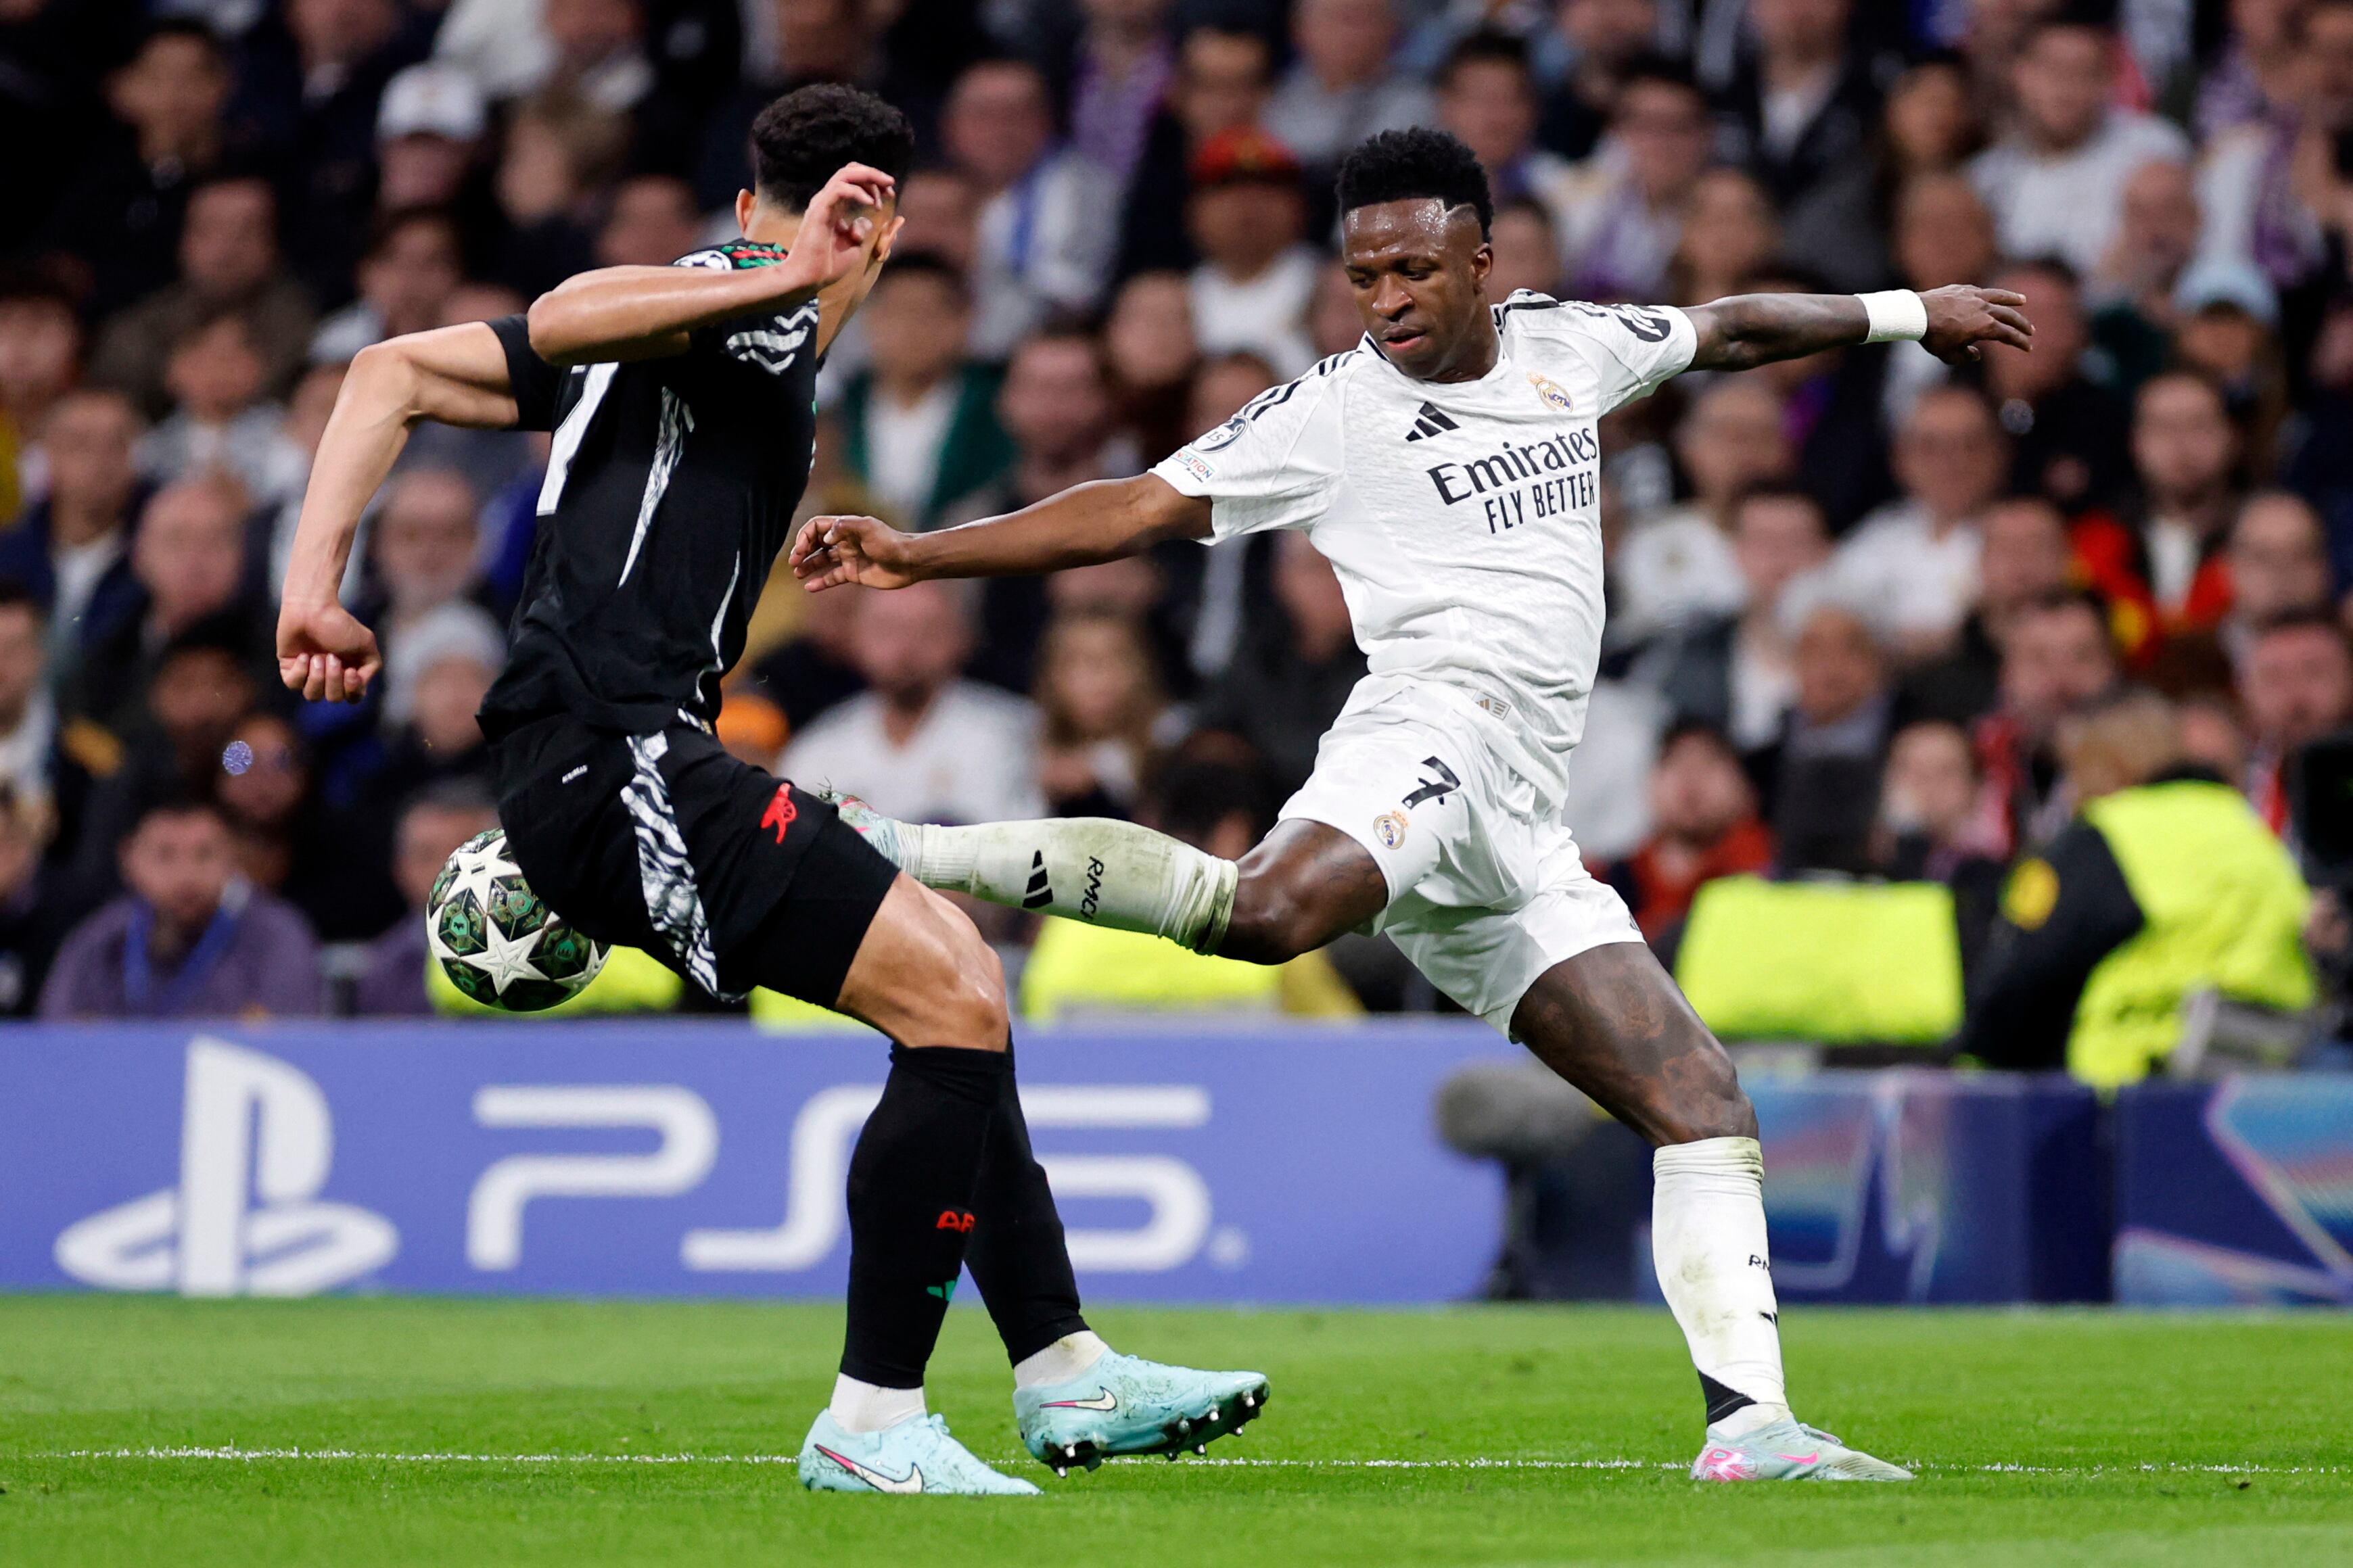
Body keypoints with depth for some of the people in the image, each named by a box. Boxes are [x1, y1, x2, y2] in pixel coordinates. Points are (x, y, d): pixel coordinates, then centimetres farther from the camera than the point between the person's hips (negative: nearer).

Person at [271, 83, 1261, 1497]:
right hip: (617, 760, -10)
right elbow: (566, 321, -26)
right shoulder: (762, 330, -5)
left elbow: (398, 372, 18)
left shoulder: (723, 310, 21)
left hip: (609, 772, 10)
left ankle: (1066, 1375, 21)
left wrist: (318, 585, 8)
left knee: (960, 967, 17)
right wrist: (780, 280, -31)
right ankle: (872, 1424, -10)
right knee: (955, 1006, -14)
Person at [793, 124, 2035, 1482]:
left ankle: (1749, 1421, -2)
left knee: (1703, 1104, 0)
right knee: (1266, 911, -40)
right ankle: (900, 852, -38)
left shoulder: (1568, 346, 21)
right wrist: (914, 556, -9)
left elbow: (1726, 333, 38)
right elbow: (1138, 509, 0)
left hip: (1518, 832, 7)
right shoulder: (1330, 415, 4)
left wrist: (1910, 312, 49)